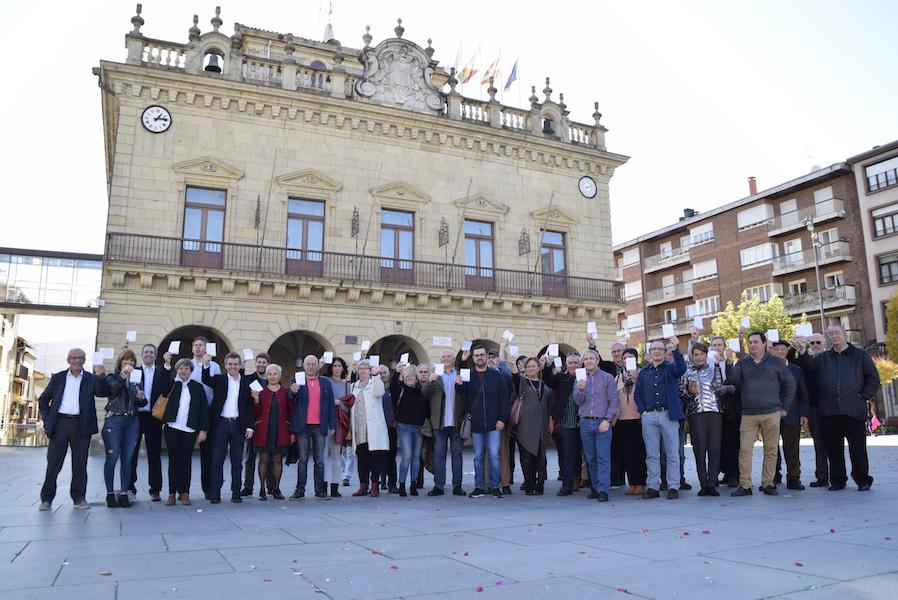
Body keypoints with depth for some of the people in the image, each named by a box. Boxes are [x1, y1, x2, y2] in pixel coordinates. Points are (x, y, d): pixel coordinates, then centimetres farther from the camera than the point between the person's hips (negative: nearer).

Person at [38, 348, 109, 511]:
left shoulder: (91, 378, 9)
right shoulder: (58, 378, 13)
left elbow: (102, 392, -7)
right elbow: (43, 399, 15)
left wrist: (101, 377, -25)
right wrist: (47, 418, 2)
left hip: (81, 425, 0)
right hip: (60, 423, 1)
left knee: (80, 464, 3)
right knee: (53, 462, 2)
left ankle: (79, 497, 10)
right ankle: (46, 499, 10)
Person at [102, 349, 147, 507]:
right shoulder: (112, 377, 7)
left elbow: (142, 403, 15)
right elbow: (113, 389, -15)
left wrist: (141, 398, -7)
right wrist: (123, 374, -23)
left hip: (132, 422, 3)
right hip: (114, 420, -3)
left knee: (127, 458, 3)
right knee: (112, 457, -5)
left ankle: (124, 493, 8)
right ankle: (110, 493, 3)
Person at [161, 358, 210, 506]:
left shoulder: (198, 387, 6)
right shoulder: (171, 385, 10)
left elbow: (204, 409, 5)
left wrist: (204, 430, 0)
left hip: (189, 430, 0)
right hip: (171, 428, 0)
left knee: (186, 460, 5)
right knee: (173, 460, 4)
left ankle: (184, 493, 13)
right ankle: (172, 493, 11)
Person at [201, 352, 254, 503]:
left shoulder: (246, 383, 7)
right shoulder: (219, 380, 6)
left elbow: (250, 406, 7)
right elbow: (206, 380, -14)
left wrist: (250, 426, 0)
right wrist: (206, 365, -31)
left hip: (238, 425, 1)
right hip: (220, 424, -1)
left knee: (237, 461, 6)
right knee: (217, 460, 2)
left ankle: (236, 492, 14)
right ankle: (215, 493, 8)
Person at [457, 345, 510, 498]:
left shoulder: (496, 375, 3)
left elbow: (504, 398, 2)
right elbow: (463, 399, 4)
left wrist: (502, 419, -5)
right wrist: (459, 385, -14)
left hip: (493, 424, -1)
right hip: (475, 425, 1)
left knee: (494, 456, -1)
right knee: (478, 457, 8)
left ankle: (495, 487, 8)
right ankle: (478, 487, 15)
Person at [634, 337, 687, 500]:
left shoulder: (671, 368, 6)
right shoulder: (644, 372, 14)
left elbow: (681, 369, -17)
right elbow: (638, 393, 15)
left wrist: (675, 349, -28)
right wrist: (643, 411, 2)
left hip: (668, 414, -2)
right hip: (649, 416, 2)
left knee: (672, 453, 1)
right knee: (652, 455, 6)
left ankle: (673, 487, 7)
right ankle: (652, 487, 11)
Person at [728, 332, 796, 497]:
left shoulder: (775, 362, 6)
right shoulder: (742, 363, 8)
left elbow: (790, 383, 12)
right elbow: (733, 382, -5)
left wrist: (784, 407, 8)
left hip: (771, 414, 0)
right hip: (748, 414, 0)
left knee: (771, 451, 4)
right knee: (744, 450, -4)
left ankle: (767, 484, 15)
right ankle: (744, 485, 2)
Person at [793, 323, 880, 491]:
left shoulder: (860, 355, 9)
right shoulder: (822, 358, 16)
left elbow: (873, 378, 9)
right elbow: (810, 367, 0)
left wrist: (866, 397, -1)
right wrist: (803, 352, -13)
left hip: (854, 410, -2)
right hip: (829, 411, 2)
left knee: (858, 448, 1)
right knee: (833, 449, 6)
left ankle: (862, 480, 14)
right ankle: (837, 480, 15)